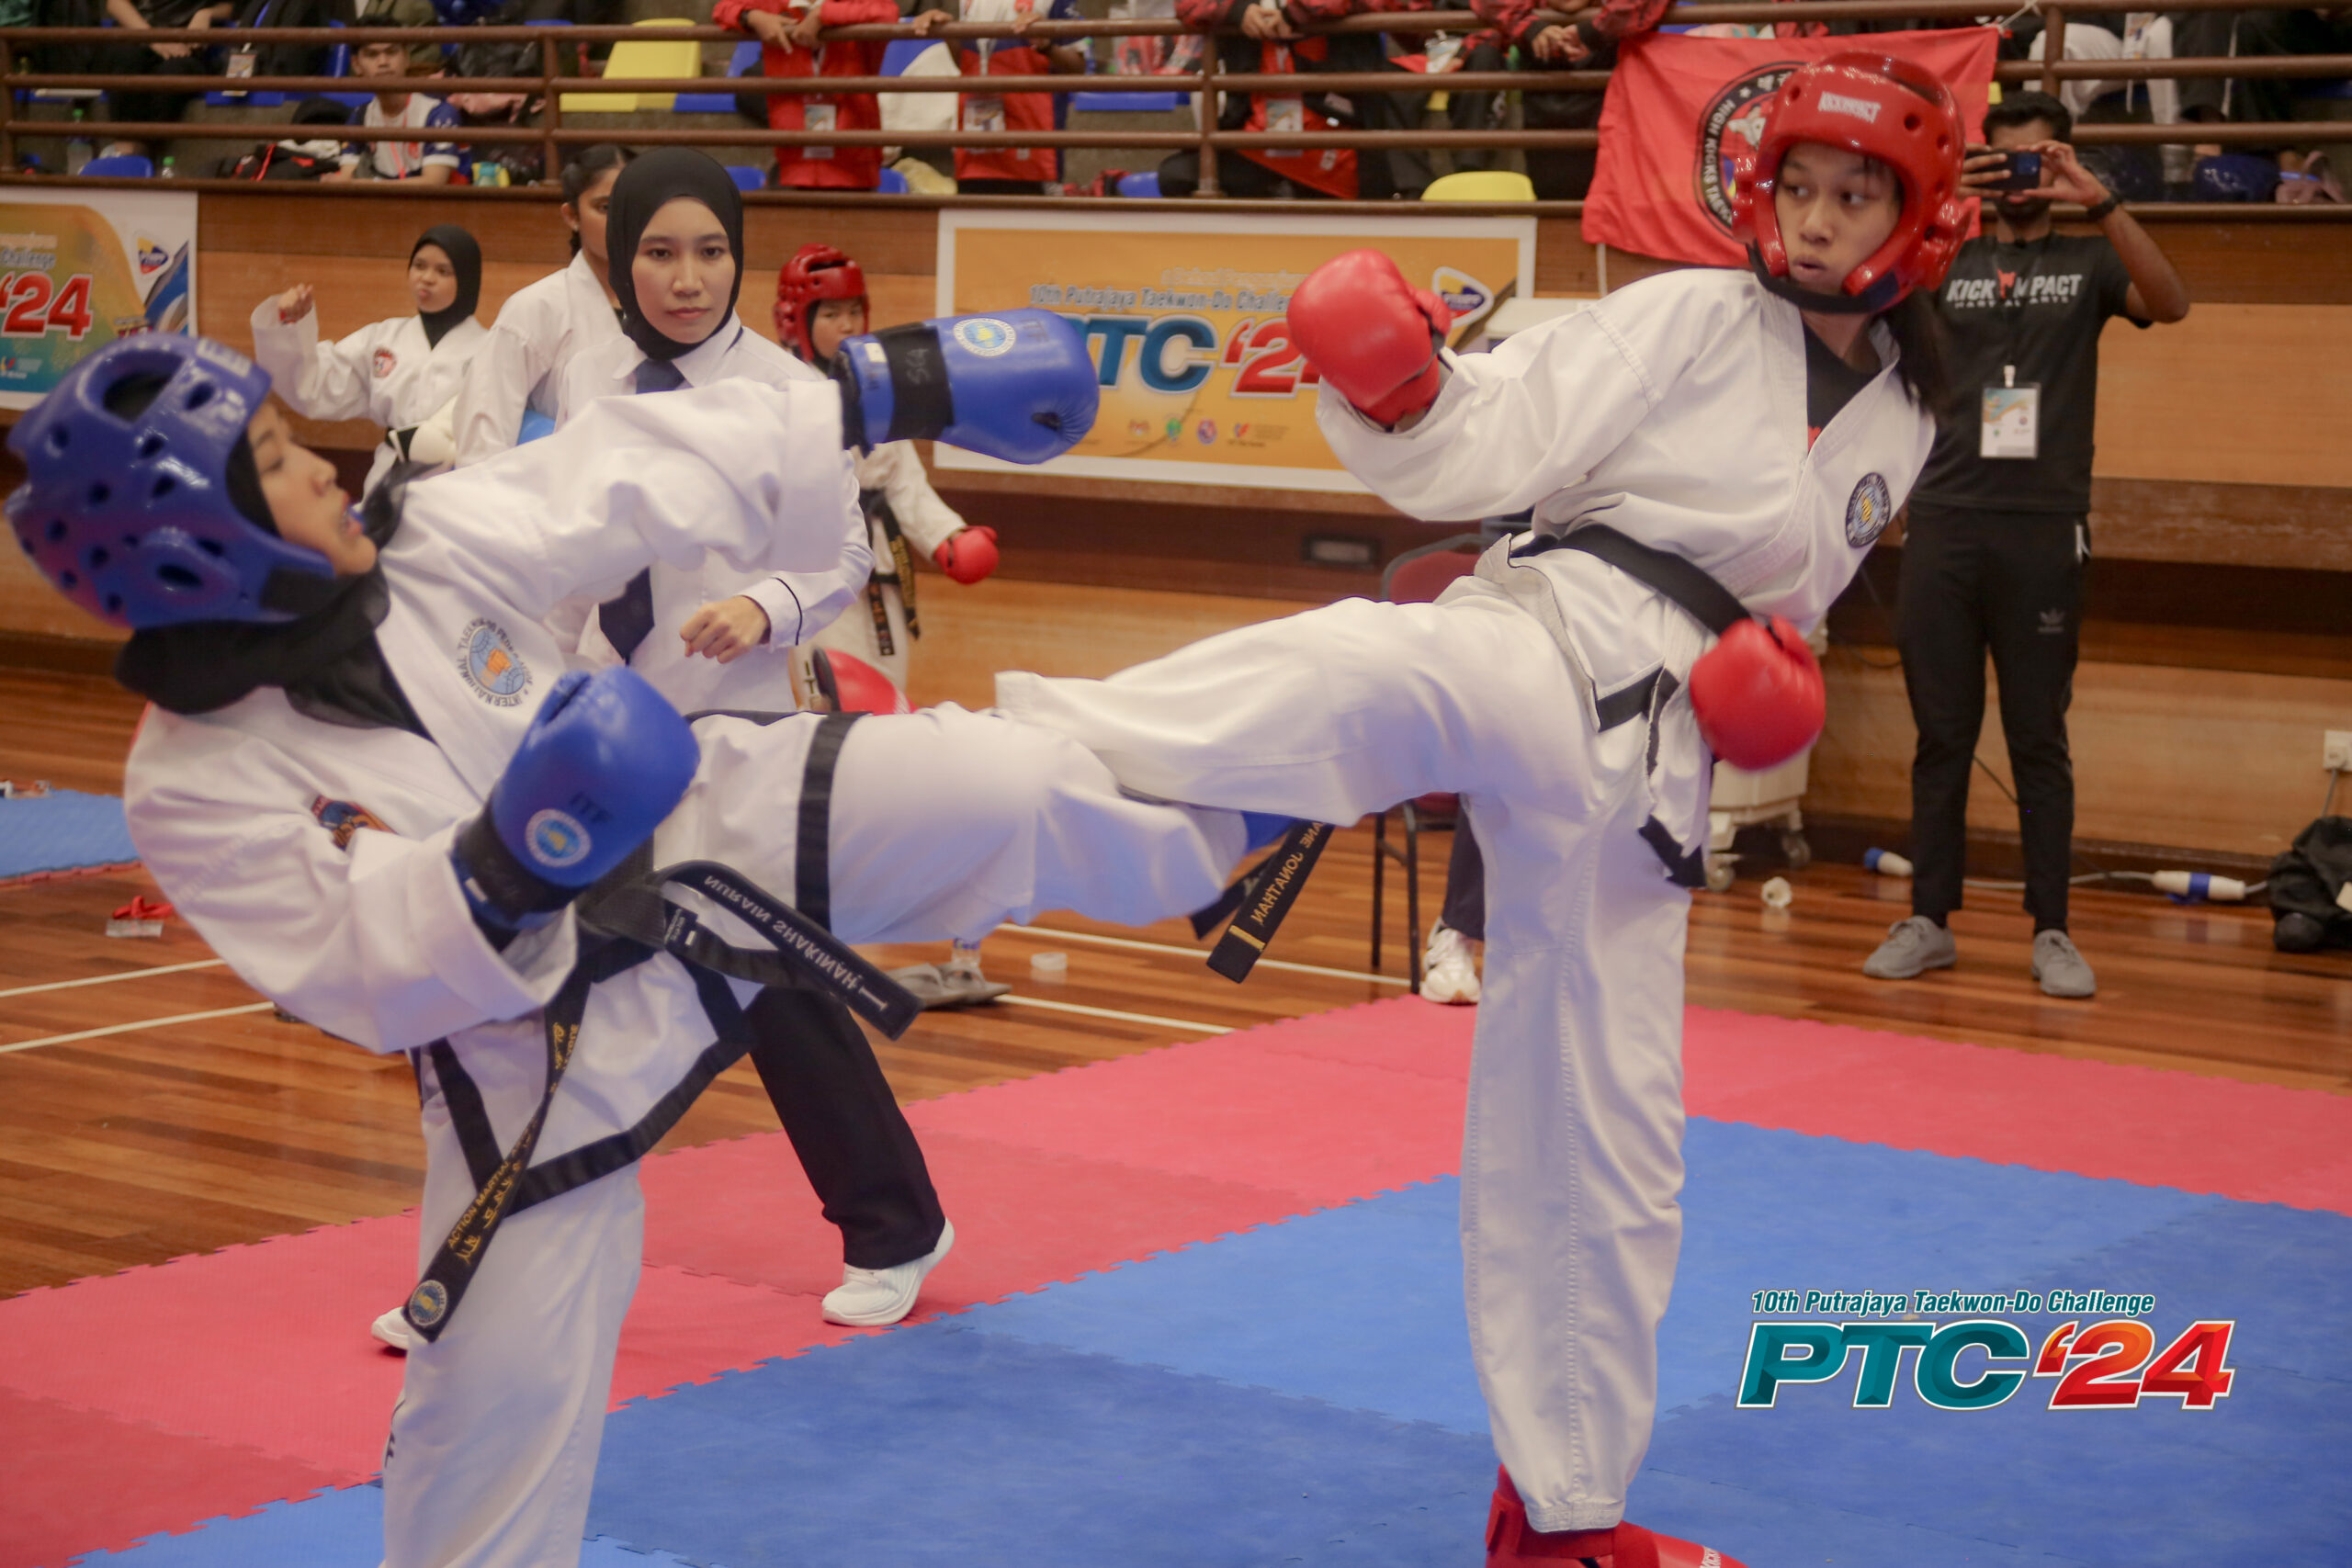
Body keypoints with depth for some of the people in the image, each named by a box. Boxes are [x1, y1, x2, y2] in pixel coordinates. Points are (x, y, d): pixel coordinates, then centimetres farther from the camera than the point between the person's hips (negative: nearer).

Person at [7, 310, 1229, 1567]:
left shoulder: (425, 540, -11)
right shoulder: (195, 783, -20)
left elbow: (640, 473, -6)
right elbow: (357, 978, -23)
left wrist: (899, 390, -4)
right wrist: (503, 868, -40)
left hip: (702, 828, 3)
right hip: (543, 1041, -3)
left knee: (1005, 793, -5)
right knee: (504, 1376, 0)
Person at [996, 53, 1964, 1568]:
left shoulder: (1899, 422, 17)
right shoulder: (1689, 318, 1)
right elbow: (1487, 445, -5)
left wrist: (1774, 676, 8)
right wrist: (1390, 387, -24)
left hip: (1639, 762, 5)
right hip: (1545, 647, -5)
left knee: (1608, 1147, 10)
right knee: (1361, 676, -42)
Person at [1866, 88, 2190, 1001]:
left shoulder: (2086, 263, 9)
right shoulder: (1945, 263, 12)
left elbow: (2170, 303, -10)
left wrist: (2099, 203, -21)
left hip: (2044, 527, -1)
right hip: (1945, 521, 1)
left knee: (2039, 737, 1)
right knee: (1943, 733, 5)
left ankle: (2051, 932, 5)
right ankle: (1929, 921, 11)